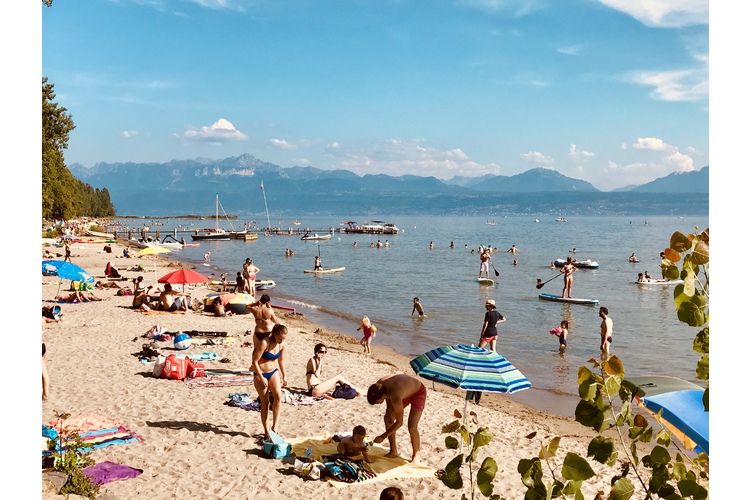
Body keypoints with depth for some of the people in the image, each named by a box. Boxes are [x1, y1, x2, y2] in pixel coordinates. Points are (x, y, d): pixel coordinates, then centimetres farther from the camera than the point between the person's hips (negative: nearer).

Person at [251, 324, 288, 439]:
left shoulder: (281, 345, -4)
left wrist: (284, 376, 16)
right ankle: (266, 431, 11)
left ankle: (275, 426, -13)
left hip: (274, 372, 5)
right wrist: (261, 378, -19)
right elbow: (255, 361, -19)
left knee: (278, 396, -18)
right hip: (260, 374, -5)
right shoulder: (265, 343, -23)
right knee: (265, 402, 0)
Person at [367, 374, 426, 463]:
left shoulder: (396, 398, -42)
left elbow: (399, 423, -30)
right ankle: (393, 452, 16)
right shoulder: (379, 384, -23)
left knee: (412, 427, -19)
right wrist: (389, 408, -7)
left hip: (418, 393, -8)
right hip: (406, 391, 8)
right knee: (388, 418, 3)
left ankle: (415, 456, 4)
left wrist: (383, 437, -23)